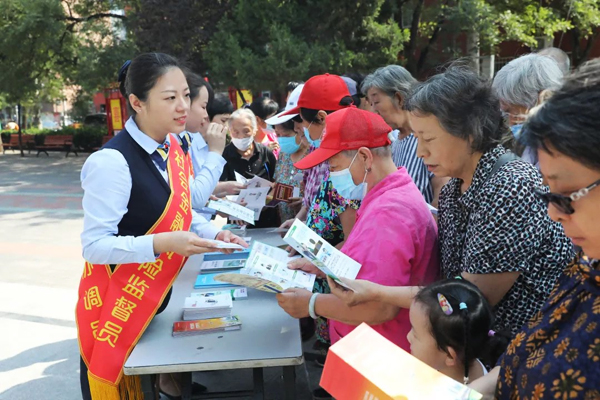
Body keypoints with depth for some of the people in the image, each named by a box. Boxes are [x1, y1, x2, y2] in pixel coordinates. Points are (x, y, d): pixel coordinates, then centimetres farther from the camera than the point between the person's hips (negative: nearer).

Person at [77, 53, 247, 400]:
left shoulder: (173, 148, -1)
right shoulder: (112, 162, -26)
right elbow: (95, 245, -25)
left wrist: (213, 235, -5)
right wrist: (163, 243, -34)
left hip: (157, 297, 7)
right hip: (115, 305, -7)